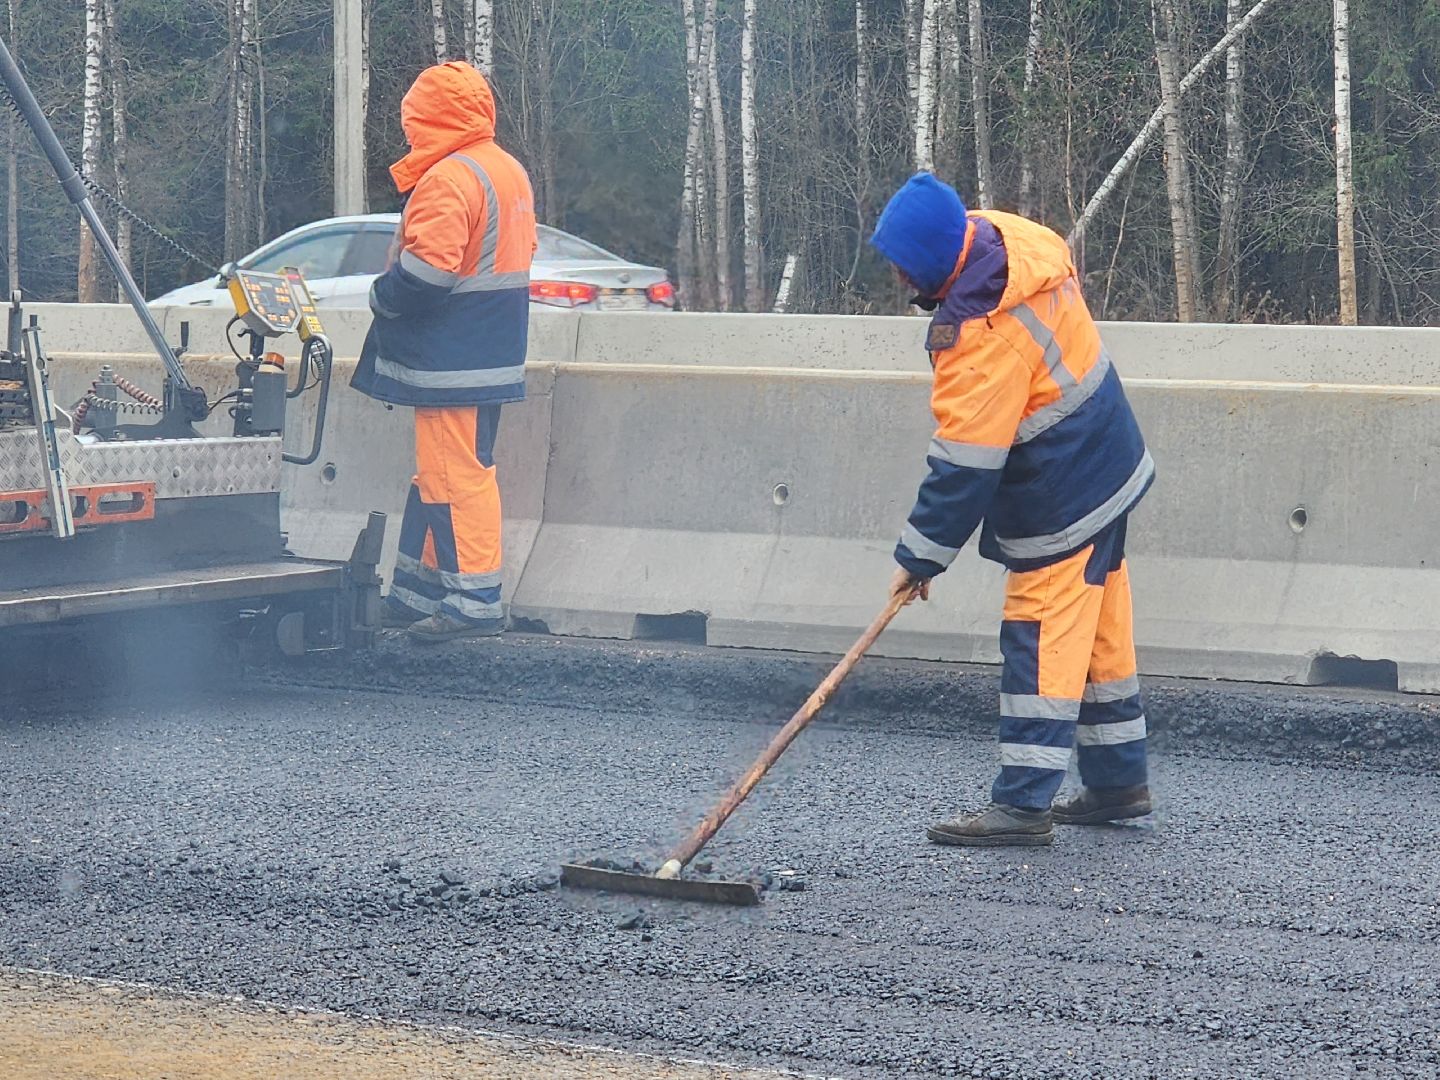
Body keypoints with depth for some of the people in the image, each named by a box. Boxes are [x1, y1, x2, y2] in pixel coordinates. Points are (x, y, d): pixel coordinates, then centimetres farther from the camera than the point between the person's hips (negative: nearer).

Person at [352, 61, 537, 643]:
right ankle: (418, 595, 21)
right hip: (493, 354, 10)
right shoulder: (511, 172, 15)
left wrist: (381, 296, -6)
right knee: (440, 475, 15)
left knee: (455, 476, -7)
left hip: (452, 360, -10)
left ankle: (474, 601, -6)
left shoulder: (449, 179, -17)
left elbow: (428, 268, -25)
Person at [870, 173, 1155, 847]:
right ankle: (1118, 781, 27)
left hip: (1061, 503, -10)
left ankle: (1024, 804, -5)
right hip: (1106, 468, 10)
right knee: (1098, 631, 17)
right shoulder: (1004, 236, -4)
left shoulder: (987, 336, -31)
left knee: (1042, 643, -7)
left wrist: (921, 557, -18)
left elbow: (964, 466, -27)